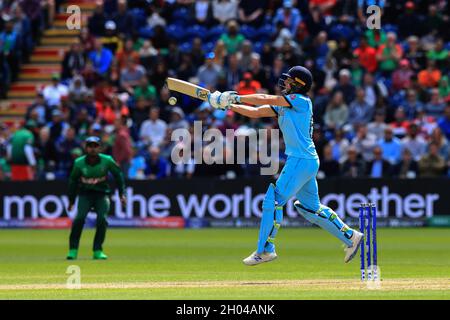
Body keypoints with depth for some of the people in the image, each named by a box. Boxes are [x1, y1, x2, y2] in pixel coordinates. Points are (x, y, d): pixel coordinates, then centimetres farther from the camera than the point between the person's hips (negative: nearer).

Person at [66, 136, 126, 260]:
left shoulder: (107, 161, -11)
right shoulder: (79, 163, -9)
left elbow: (118, 175, 3)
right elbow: (73, 180, 5)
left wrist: (122, 194, -3)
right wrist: (71, 200, 7)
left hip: (102, 194, 0)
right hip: (85, 194, 0)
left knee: (102, 219, -19)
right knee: (79, 218, -20)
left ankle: (98, 251, -7)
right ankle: (73, 250, -13)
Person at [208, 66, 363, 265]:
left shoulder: (301, 101, -10)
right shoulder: (283, 105, 15)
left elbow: (265, 99, -14)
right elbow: (255, 112, 14)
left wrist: (236, 97, -7)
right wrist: (229, 105, 4)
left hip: (301, 161, -10)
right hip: (308, 162, 10)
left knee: (273, 200, -9)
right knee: (311, 207, 16)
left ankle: (265, 250, -6)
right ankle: (350, 237, 22)